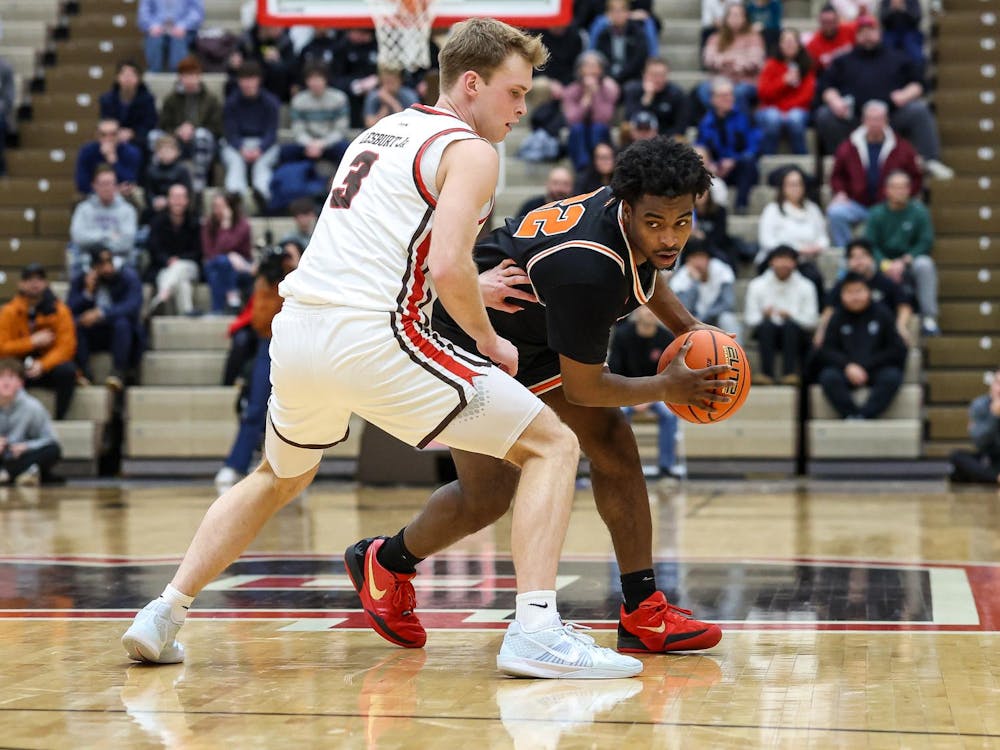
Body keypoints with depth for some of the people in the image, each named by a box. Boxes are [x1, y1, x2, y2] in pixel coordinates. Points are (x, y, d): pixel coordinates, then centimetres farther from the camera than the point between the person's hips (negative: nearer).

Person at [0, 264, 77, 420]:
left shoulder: (59, 310, -4)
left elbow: (66, 347, -11)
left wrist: (42, 365, -26)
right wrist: (33, 341, -19)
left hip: (49, 366, 0)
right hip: (20, 368, 0)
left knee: (67, 370, -33)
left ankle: (59, 420, -21)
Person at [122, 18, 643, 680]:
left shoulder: (380, 132, 25)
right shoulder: (469, 150, -1)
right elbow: (446, 265, -15)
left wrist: (471, 290, 28)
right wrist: (489, 340, 1)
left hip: (295, 328, 8)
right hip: (371, 339, -8)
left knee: (281, 477, 35)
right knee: (553, 446, 0)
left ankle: (164, 615, 26)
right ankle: (536, 631, -15)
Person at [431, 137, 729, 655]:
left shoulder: (631, 214, -14)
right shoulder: (588, 270, -40)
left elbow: (640, 268, 16)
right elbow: (583, 388, -26)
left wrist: (686, 326, 5)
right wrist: (666, 388, -15)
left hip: (536, 333, 9)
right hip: (468, 336, -9)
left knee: (614, 444, -3)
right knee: (487, 497, -8)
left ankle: (642, 612, -1)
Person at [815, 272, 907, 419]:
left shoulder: (882, 314, 5)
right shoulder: (838, 317, 9)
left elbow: (897, 350, 0)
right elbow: (826, 351, 3)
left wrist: (865, 367, -8)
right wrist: (847, 365, -15)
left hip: (876, 369, -1)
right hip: (846, 370, 1)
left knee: (892, 377, -34)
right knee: (828, 377, -31)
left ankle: (863, 415, -41)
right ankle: (851, 415, -38)